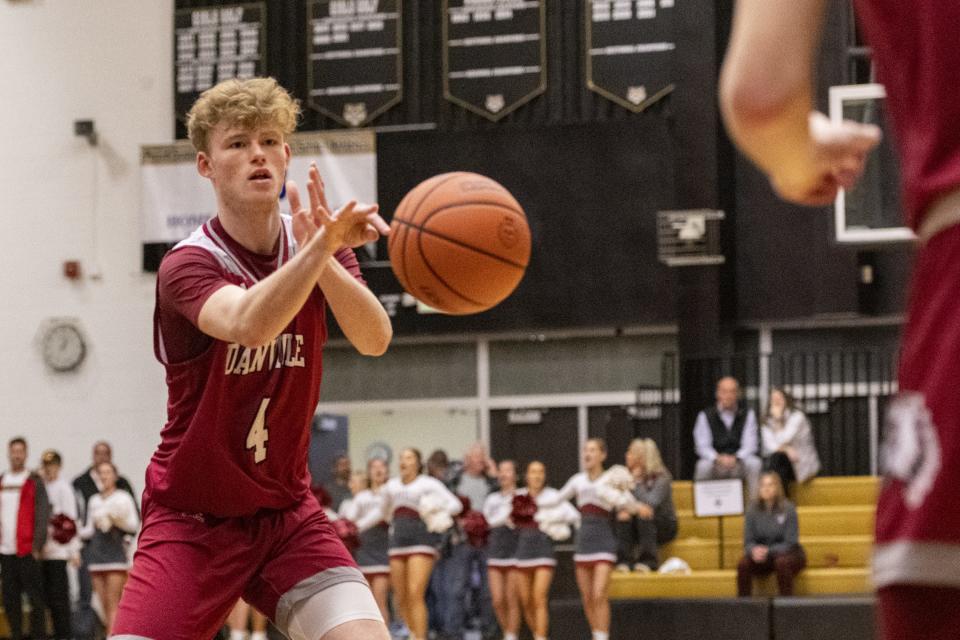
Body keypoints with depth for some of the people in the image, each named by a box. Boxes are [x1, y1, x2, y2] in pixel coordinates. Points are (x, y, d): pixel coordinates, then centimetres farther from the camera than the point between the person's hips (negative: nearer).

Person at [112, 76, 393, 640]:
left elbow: (374, 339, -19)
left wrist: (323, 255, -38)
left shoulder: (314, 246, -1)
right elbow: (247, 323, -39)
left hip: (288, 515, 4)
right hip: (191, 522, -3)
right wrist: (320, 248, -56)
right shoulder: (187, 265, -16)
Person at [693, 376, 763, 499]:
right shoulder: (705, 415, 4)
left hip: (739, 460, 1)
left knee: (754, 464, -30)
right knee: (703, 466, -33)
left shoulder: (747, 414, 7)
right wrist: (718, 458, -24)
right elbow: (702, 446, -3)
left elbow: (750, 445, -2)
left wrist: (735, 458, -23)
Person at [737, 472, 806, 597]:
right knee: (744, 563, -28)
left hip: (787, 554, -3)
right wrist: (754, 550, -26)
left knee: (781, 562, -37)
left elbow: (790, 543, -13)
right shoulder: (753, 511, -2)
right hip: (764, 558, 3)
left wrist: (768, 551, -28)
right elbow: (748, 542, -1)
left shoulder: (788, 509, -11)